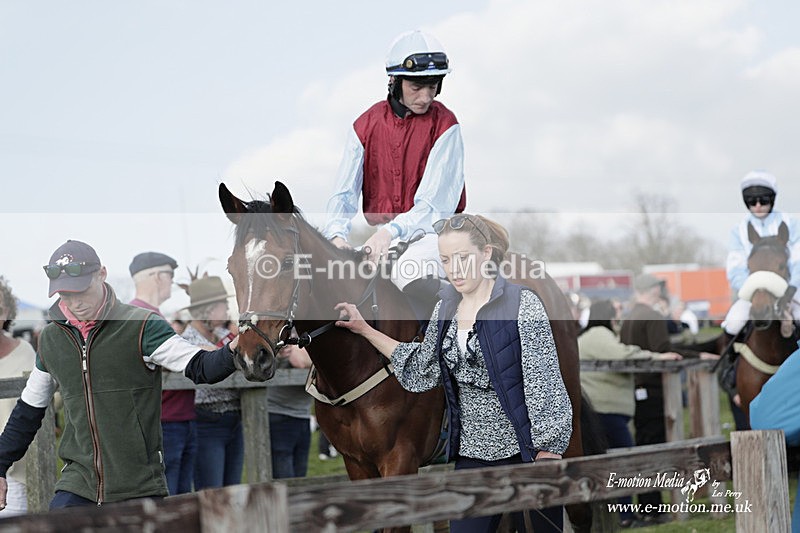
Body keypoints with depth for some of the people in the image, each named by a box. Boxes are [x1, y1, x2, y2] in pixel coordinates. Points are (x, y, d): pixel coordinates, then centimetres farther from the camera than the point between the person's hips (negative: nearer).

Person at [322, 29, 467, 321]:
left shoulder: (444, 125, -8)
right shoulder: (366, 125, 5)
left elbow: (435, 202, -16)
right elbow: (344, 193, 0)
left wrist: (392, 231, -34)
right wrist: (337, 235, -22)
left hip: (432, 231, -5)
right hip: (380, 235, 5)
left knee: (409, 270, -36)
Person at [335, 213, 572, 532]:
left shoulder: (523, 304, -10)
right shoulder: (445, 309, 8)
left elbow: (544, 383, -12)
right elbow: (422, 369, 19)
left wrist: (548, 453, -15)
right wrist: (365, 330, 16)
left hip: (524, 452, -5)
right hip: (471, 455, 5)